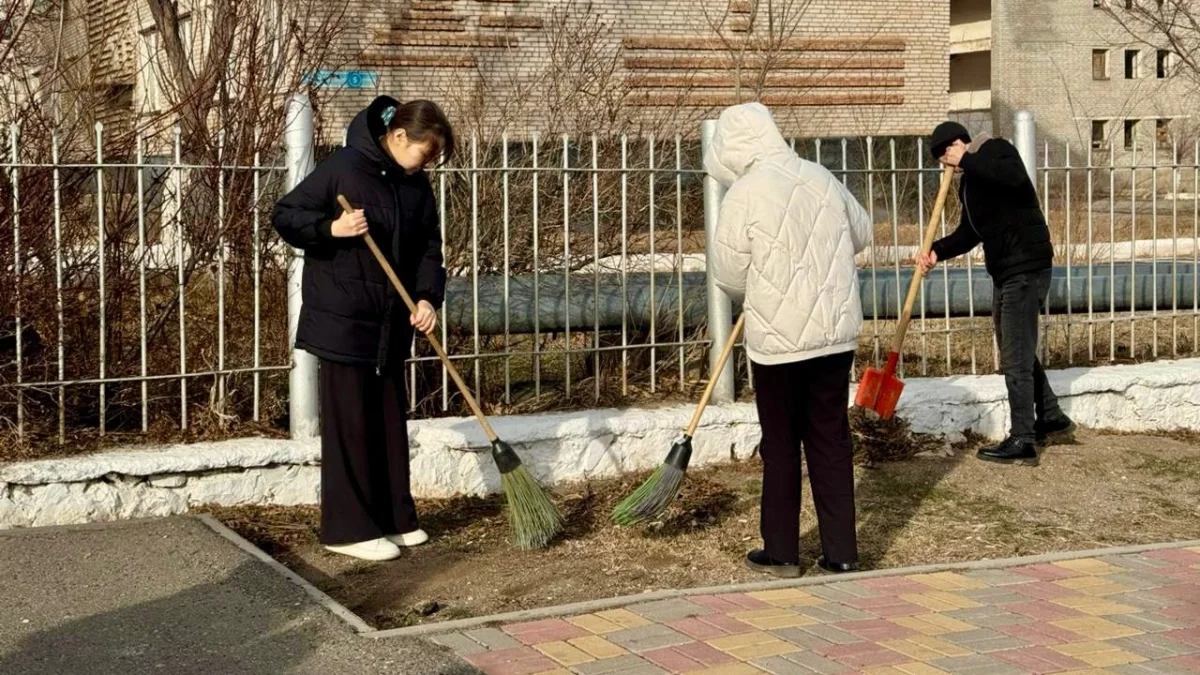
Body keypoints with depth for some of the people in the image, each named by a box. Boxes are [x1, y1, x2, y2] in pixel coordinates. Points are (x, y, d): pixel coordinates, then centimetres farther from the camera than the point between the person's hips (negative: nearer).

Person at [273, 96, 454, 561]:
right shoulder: (344, 168, -13)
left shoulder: (417, 186, 7)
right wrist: (331, 228, -27)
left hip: (392, 325, 7)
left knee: (390, 420, 13)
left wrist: (428, 297, -8)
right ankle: (349, 528, 5)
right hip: (342, 320, -7)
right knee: (349, 423, -2)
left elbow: (428, 249, 9)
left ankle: (394, 518, 24)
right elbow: (285, 216, -10)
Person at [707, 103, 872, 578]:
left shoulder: (744, 193, -13)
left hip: (778, 340, -4)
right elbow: (862, 233, 18)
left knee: (781, 445, 8)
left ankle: (781, 553, 17)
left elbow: (730, 277, -6)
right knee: (832, 441, 12)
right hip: (837, 333, 5)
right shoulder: (821, 178, 3)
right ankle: (841, 552, 15)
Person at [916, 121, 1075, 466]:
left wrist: (967, 161, -26)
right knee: (1018, 350, 21)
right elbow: (969, 232, 19)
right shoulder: (968, 180, 17)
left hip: (1026, 267, -10)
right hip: (1005, 271, 10)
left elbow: (1015, 177, -34)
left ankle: (1022, 441, -2)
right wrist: (937, 251, 3)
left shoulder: (996, 151, -11)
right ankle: (1050, 418, 35)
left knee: (1016, 357, -7)